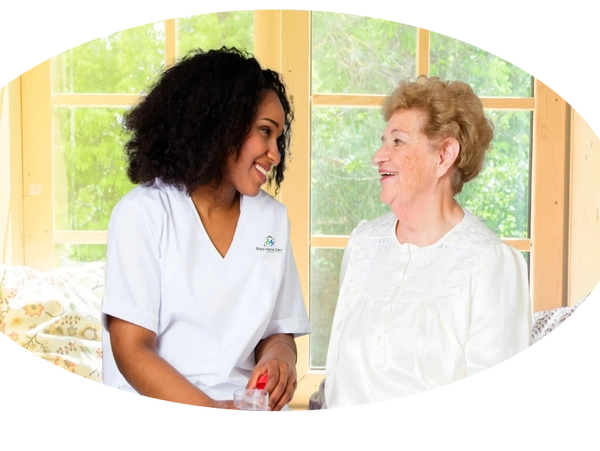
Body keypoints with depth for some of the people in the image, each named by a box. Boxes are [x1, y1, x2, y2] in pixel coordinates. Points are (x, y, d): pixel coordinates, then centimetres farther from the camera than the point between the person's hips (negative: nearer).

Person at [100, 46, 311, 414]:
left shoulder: (273, 218, 9)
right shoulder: (142, 213, -5)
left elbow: (279, 332, 12)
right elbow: (131, 350, -8)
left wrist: (278, 357, -11)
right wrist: (207, 408, -22)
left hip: (247, 403, 4)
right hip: (156, 398, -4)